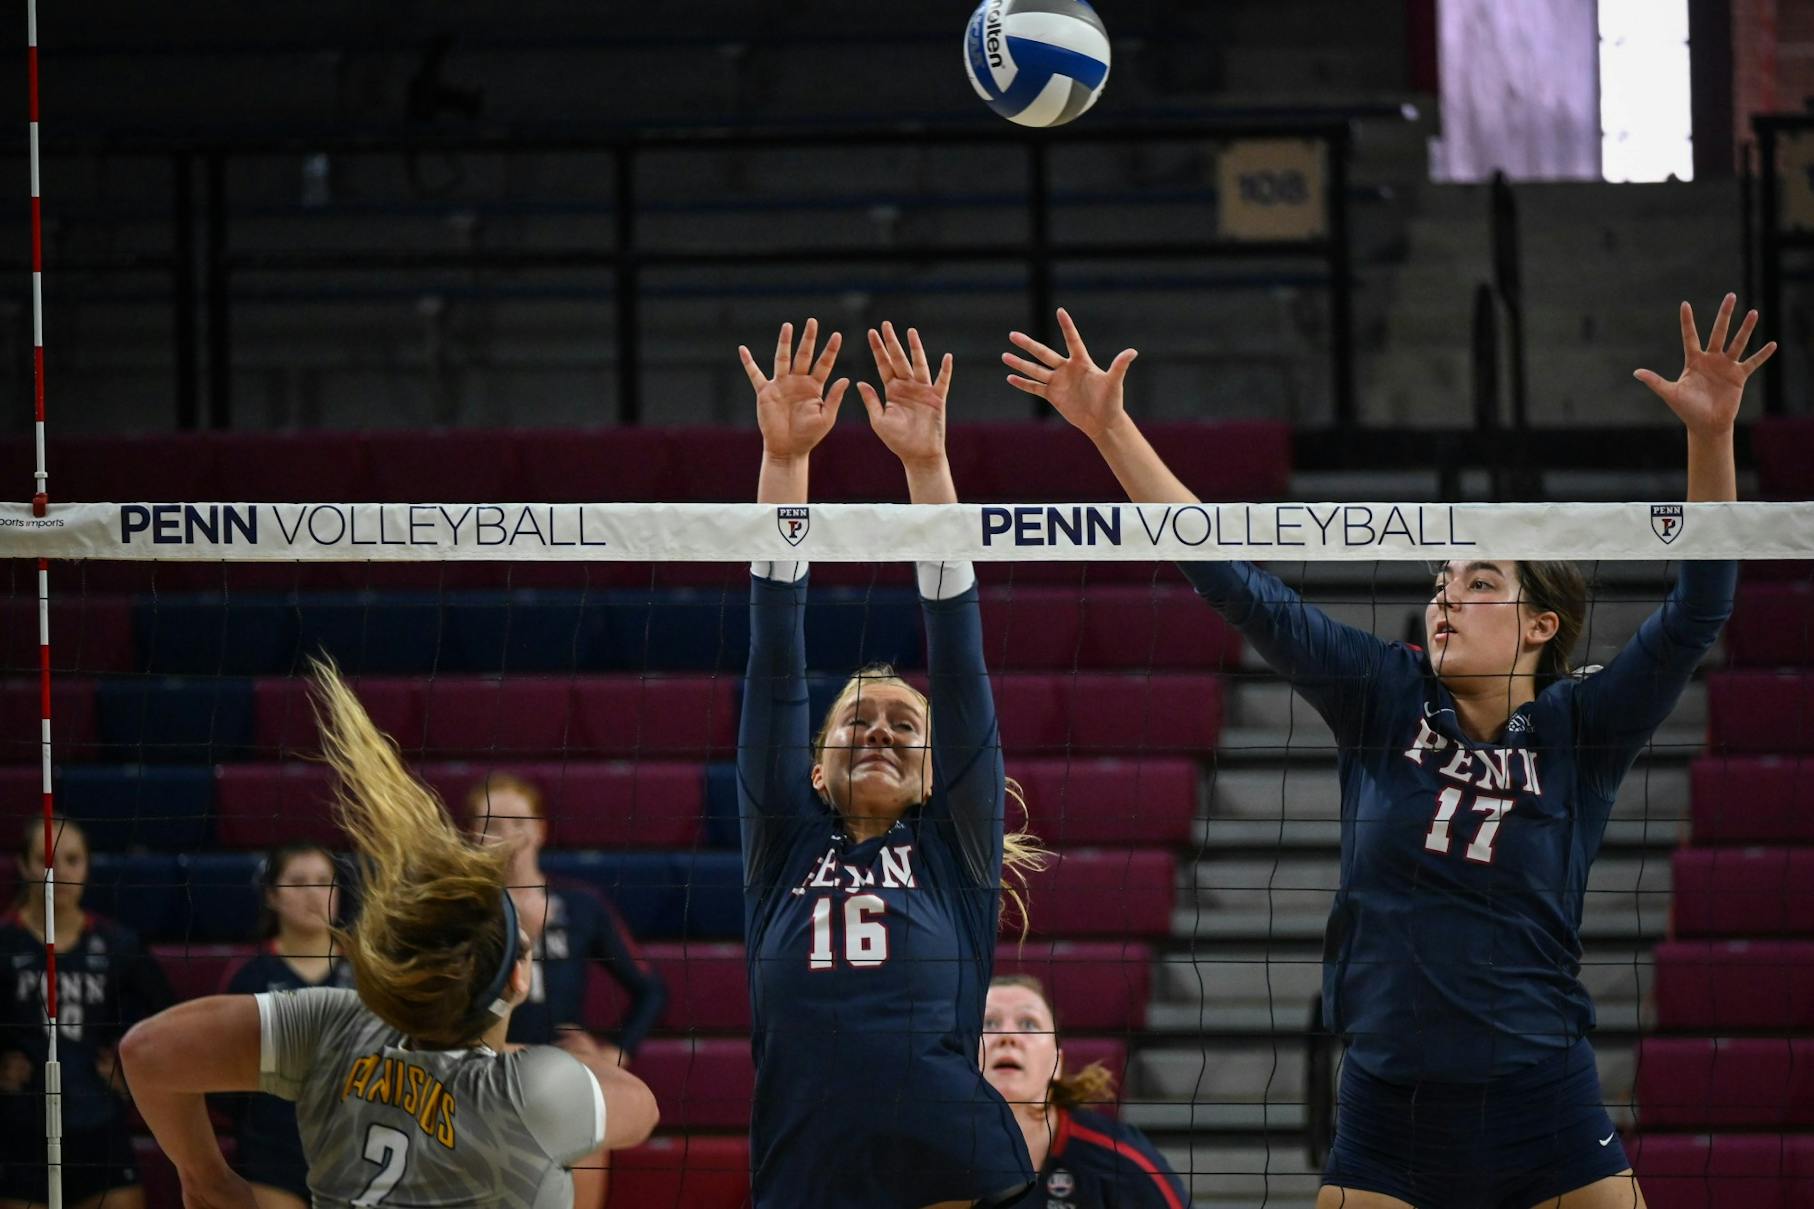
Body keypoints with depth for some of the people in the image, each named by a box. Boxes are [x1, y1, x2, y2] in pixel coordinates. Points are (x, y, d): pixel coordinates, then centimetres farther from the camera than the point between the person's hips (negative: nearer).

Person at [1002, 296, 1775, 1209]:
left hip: (1543, 1114, -2)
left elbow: (1697, 611, -11)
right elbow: (1234, 588, 1)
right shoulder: (1386, 701, 4)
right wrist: (1110, 429, -6)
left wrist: (1711, 437, -25)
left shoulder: (1575, 733, -1)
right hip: (1389, 1110, 2)